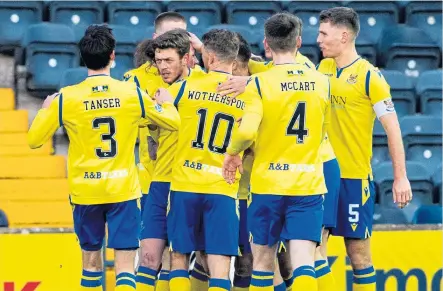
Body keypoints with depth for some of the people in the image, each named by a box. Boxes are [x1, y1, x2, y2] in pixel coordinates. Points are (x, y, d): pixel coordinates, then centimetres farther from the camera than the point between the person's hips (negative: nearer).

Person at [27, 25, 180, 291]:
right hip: (123, 189, -1)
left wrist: (46, 109, 18)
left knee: (91, 261, 16)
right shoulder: (133, 94, -4)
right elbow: (174, 123, 9)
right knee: (125, 264, -3)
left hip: (85, 191, 1)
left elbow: (34, 139, 0)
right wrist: (166, 102, 31)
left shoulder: (65, 98, -7)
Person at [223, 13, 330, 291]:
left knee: (263, 262, 13)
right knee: (304, 263, -6)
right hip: (309, 184, 2)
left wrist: (232, 152, -2)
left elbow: (247, 131, -22)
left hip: (268, 184, -2)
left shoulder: (260, 83, -9)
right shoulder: (321, 82, 3)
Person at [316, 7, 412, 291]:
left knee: (358, 251, -2)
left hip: (355, 177, -6)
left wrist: (401, 178, -14)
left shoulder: (369, 75, -10)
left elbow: (393, 127, -10)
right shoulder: (324, 67, 9)